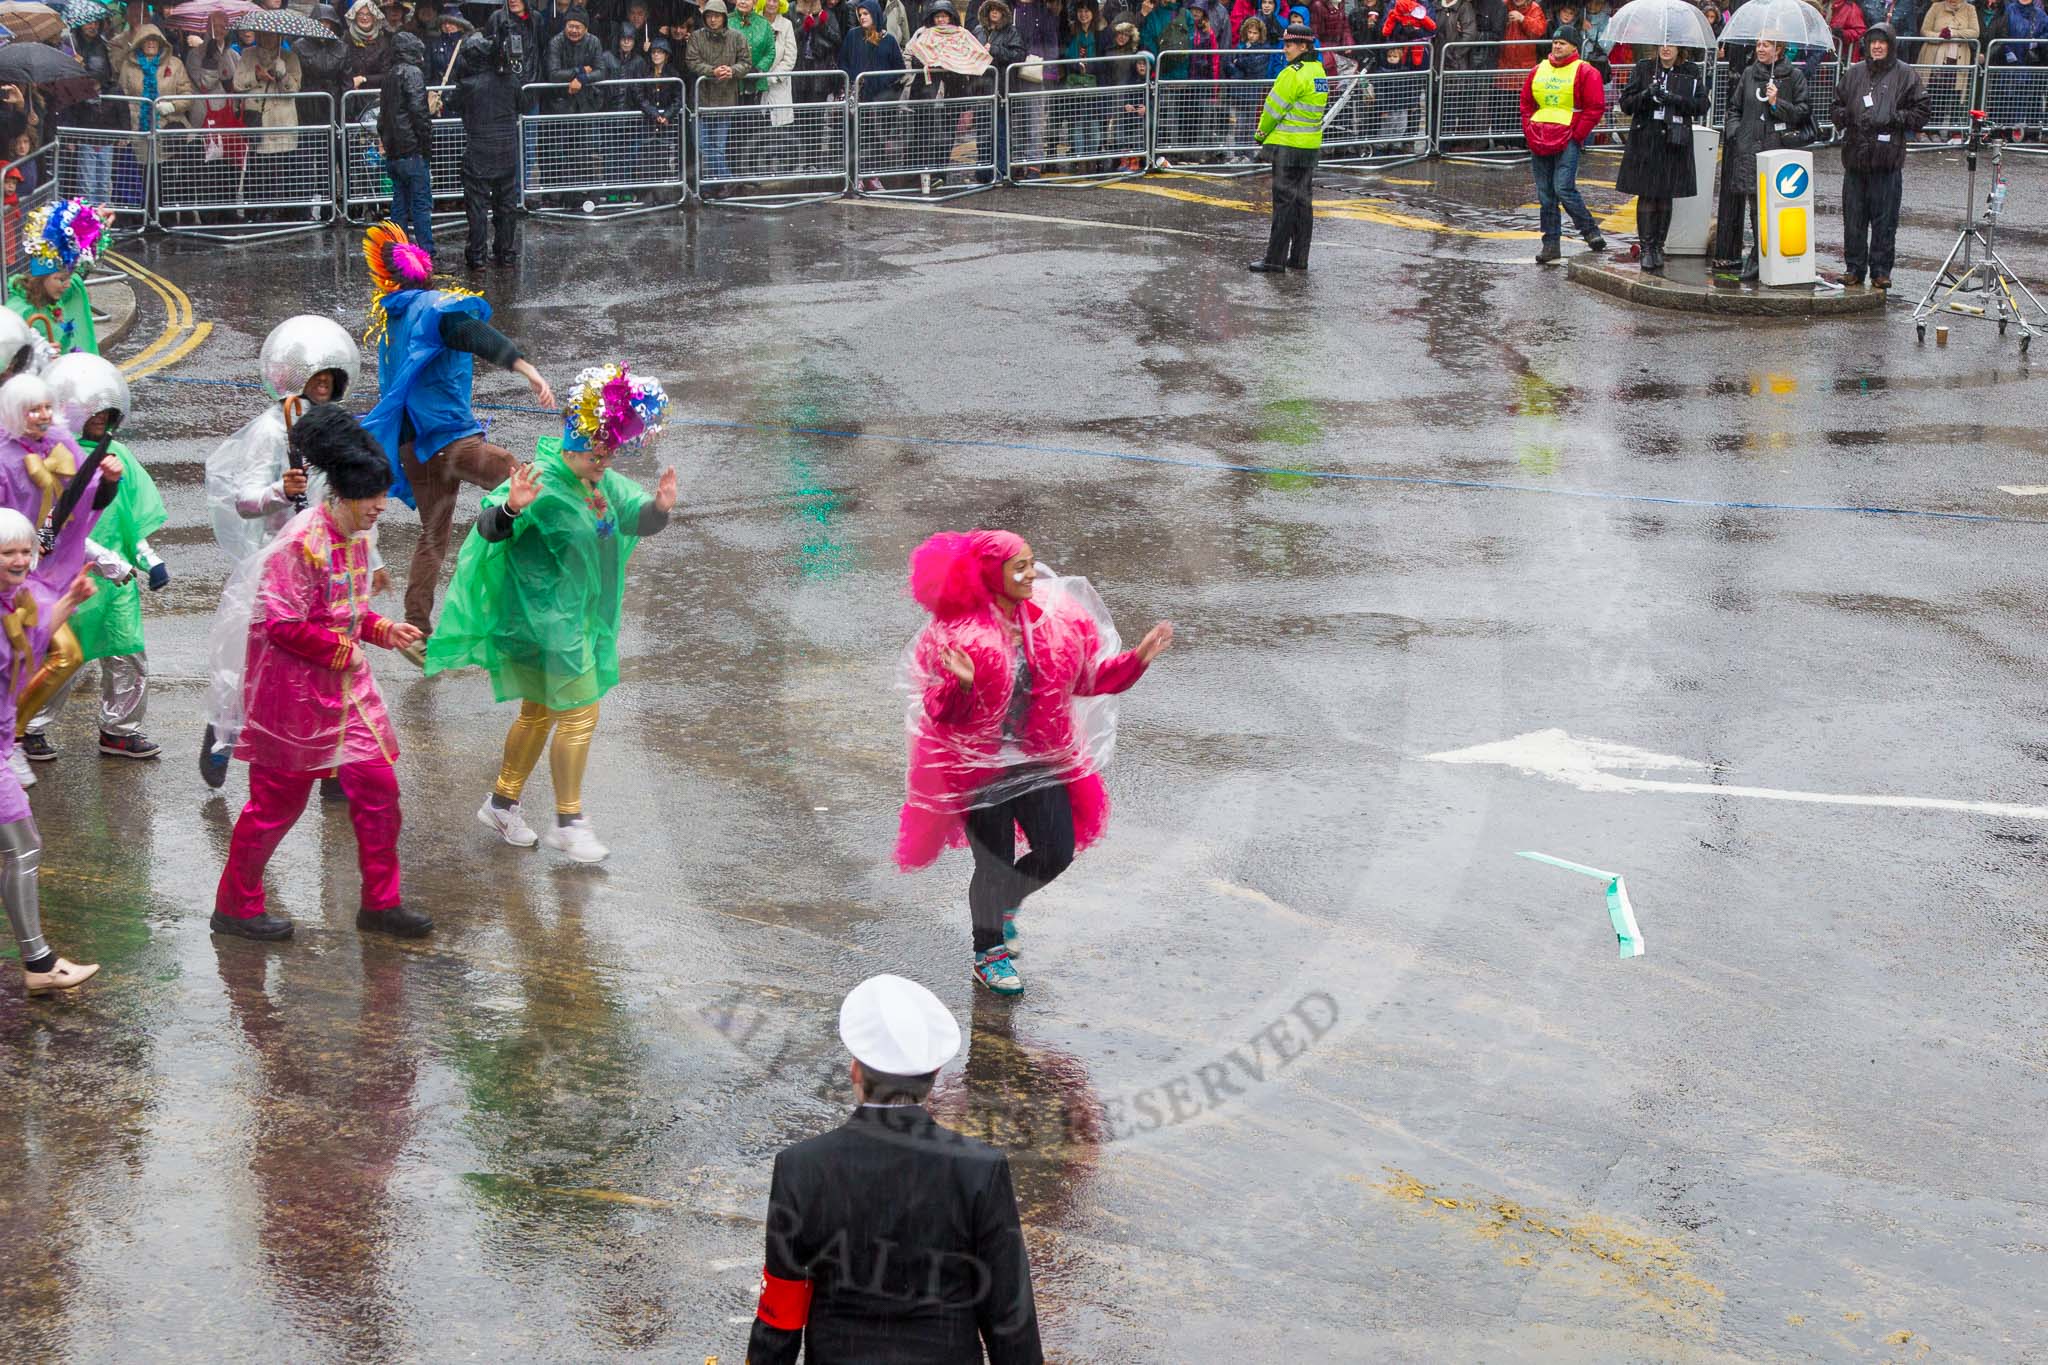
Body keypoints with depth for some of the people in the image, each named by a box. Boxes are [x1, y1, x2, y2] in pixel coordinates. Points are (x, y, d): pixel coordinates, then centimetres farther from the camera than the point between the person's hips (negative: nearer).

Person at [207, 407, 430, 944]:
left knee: (377, 787, 6)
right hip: (294, 688, -8)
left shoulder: (357, 536, 5)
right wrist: (341, 650, -16)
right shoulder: (303, 542, -22)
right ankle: (235, 906, 19)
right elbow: (279, 622, -23)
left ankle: (380, 903, 18)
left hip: (345, 684, 8)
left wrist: (383, 630, 0)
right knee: (278, 800, 3)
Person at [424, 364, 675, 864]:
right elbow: (489, 529, -30)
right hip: (548, 622, -9)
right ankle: (568, 822, 5)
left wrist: (659, 507, -16)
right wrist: (510, 508, -53)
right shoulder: (543, 487, -21)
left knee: (539, 713, 18)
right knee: (579, 716, -6)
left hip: (580, 618, 9)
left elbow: (638, 520, 7)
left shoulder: (603, 485, 5)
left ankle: (502, 804, 32)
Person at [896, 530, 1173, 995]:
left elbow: (1087, 677, 9)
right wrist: (962, 685, -36)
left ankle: (1002, 904, 35)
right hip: (978, 765, -5)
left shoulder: (1053, 620, -1)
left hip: (1040, 760, 5)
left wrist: (1138, 658, -3)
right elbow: (939, 712, -15)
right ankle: (988, 953, 27)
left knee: (1058, 851, 3)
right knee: (994, 864, 2)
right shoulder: (953, 633, -16)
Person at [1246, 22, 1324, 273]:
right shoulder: (1319, 72, 10)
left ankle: (1275, 260, -4)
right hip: (1311, 146, 8)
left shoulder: (1293, 74, -18)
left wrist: (1261, 134, 5)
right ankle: (1299, 258, 17)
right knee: (1303, 201, 12)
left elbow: (1274, 109, -12)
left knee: (1284, 201, -6)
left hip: (1288, 147, -8)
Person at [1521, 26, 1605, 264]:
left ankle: (1591, 232, -2)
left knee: (1563, 188, -17)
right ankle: (1550, 243, 11)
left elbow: (1596, 108, -5)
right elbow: (1526, 103, 21)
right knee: (1545, 193, 5)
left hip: (1568, 140, -6)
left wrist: (1576, 135, -10)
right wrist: (1529, 132, 8)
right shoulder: (1538, 71, 14)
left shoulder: (1585, 72, -2)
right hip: (1539, 141, 6)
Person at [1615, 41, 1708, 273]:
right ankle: (1647, 248, -1)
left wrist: (1675, 99, -14)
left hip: (1674, 142, 1)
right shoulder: (1643, 69, 5)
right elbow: (1626, 103, 2)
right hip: (1645, 142, -1)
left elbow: (1702, 105, 0)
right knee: (1646, 195, -5)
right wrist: (1647, 95, -17)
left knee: (1665, 197, 5)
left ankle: (1659, 246, 14)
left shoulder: (1691, 72, 7)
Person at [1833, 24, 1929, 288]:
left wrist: (1894, 118, -10)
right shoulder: (1854, 73, 12)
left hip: (1888, 159, -4)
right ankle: (1855, 267, 15)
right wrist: (1844, 116, 1)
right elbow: (1838, 105, 23)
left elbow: (1923, 110, 1)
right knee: (1853, 216, 6)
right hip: (1855, 157, 4)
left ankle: (1880, 270, 7)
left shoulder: (1905, 75, 1)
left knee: (1885, 219, -1)